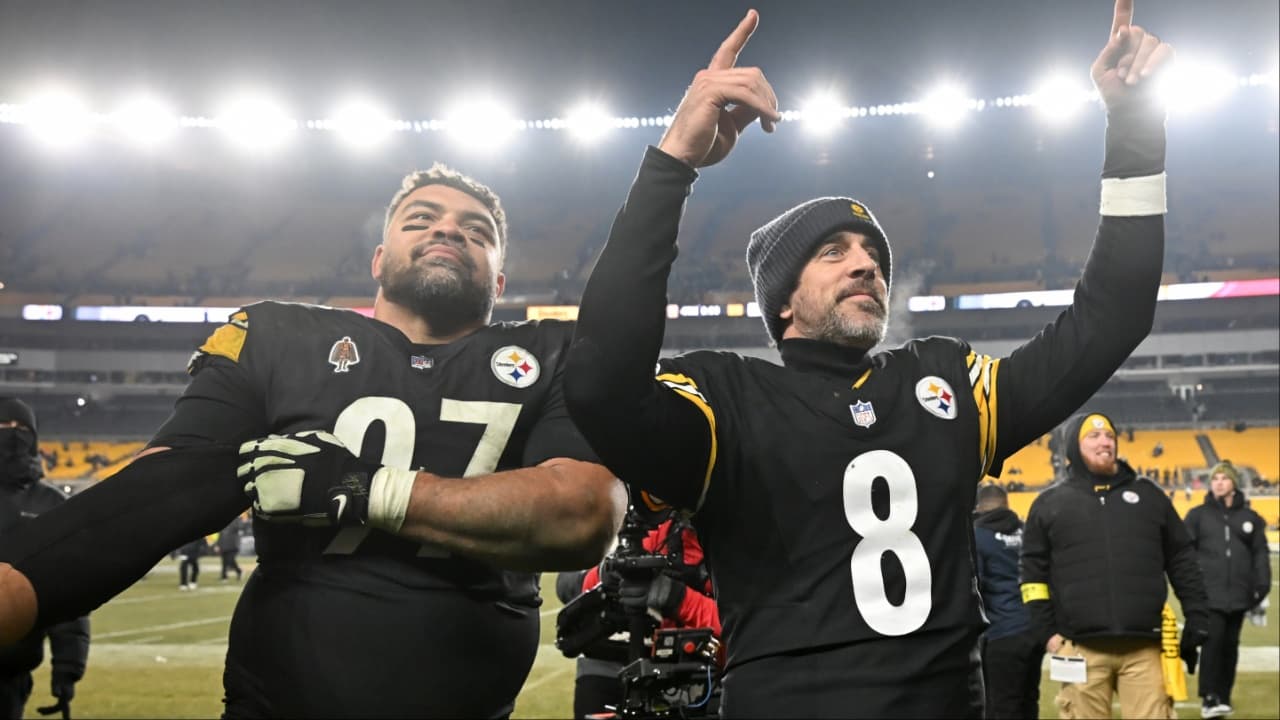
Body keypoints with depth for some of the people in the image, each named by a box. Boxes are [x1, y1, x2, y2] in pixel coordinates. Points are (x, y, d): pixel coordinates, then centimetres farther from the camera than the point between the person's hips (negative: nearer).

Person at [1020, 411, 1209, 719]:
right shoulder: (1049, 503, 9)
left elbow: (1181, 560, 16)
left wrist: (1196, 618, 9)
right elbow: (1034, 573, 7)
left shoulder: (1148, 494, 14)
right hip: (1081, 648, -1)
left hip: (1144, 648, 1)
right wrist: (1046, 633, -1)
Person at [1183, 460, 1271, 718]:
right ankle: (1209, 697, -10)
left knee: (1230, 644, 7)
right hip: (1210, 593, -2)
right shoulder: (1198, 515, 6)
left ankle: (1223, 696, 16)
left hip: (1238, 593, 3)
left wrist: (1262, 584, 2)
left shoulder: (1249, 517, 11)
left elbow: (1260, 553, 10)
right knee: (1213, 641, -13)